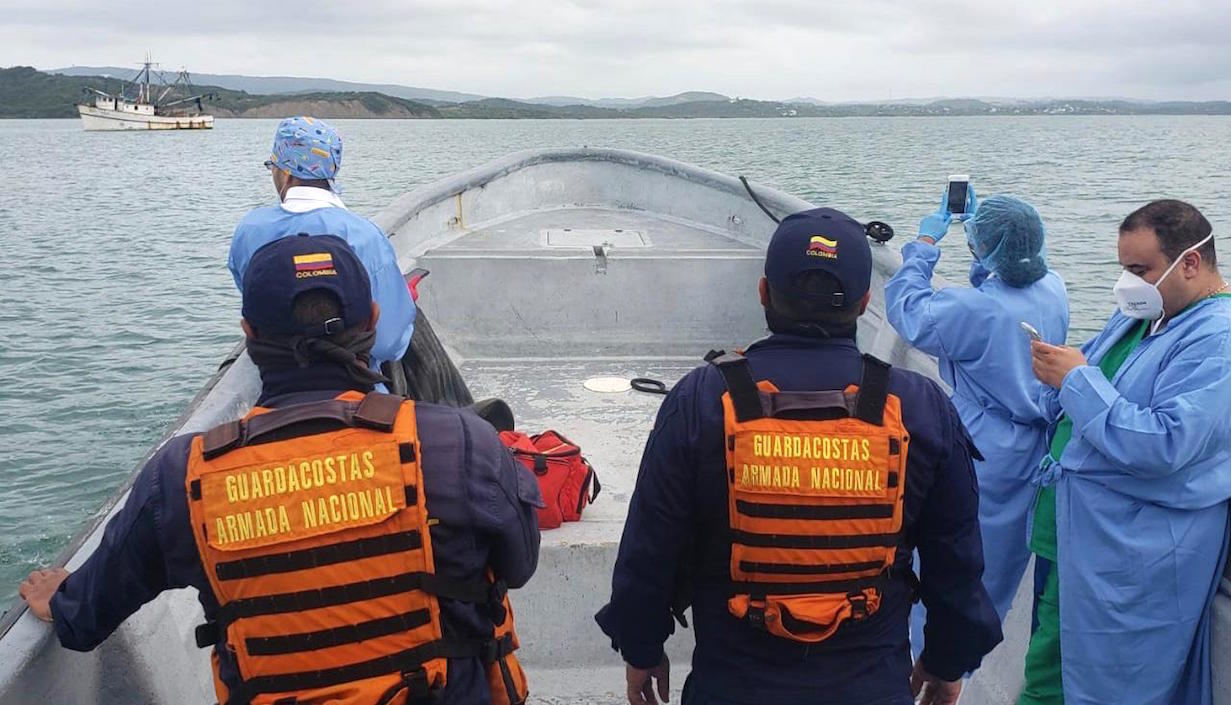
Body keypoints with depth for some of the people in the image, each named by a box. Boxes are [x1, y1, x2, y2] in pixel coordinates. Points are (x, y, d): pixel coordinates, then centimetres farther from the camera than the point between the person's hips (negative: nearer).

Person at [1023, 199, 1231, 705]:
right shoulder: (1138, 316, 11)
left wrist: (1078, 379, -23)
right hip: (1077, 531, 9)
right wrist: (1058, 375, 2)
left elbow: (1162, 446, -29)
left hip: (1134, 553, -9)